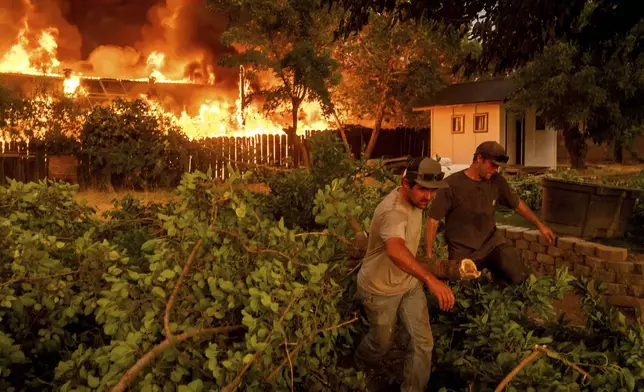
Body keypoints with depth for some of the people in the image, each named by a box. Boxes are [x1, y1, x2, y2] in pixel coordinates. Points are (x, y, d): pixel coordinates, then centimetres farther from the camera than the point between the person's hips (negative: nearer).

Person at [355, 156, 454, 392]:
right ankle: (360, 372, 48)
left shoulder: (414, 200, -7)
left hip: (409, 283, 7)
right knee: (381, 343, 15)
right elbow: (395, 250, -59)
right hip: (380, 289, -7)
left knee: (423, 342, 3)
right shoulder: (393, 211, -37)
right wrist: (430, 279, -71)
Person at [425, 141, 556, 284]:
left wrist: (539, 224, 14)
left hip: (492, 244, 3)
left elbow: (517, 204, 16)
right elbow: (433, 220, -13)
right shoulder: (451, 184, -16)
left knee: (522, 279, -14)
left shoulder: (496, 181, -2)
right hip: (463, 252, -3)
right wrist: (428, 256, -14)